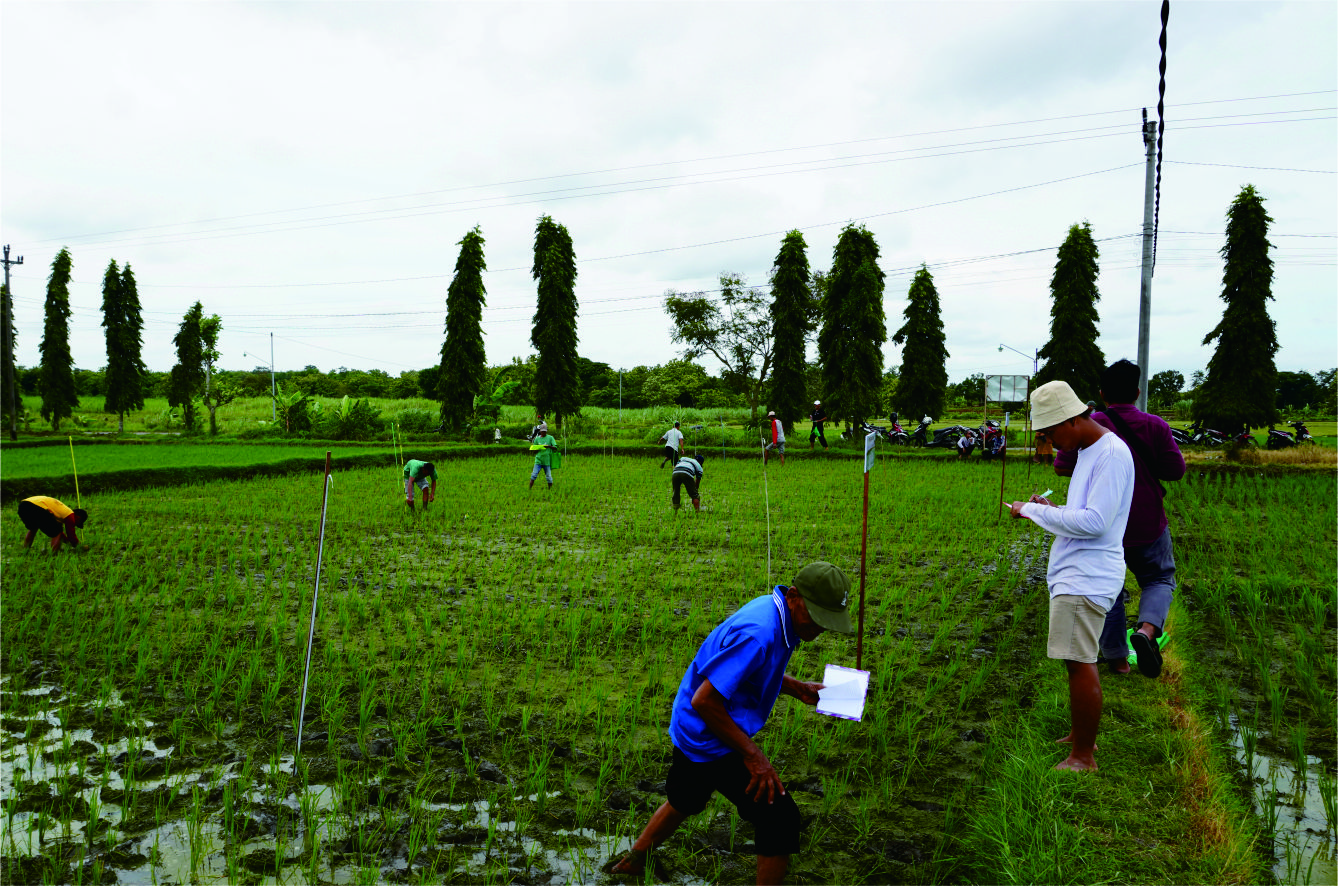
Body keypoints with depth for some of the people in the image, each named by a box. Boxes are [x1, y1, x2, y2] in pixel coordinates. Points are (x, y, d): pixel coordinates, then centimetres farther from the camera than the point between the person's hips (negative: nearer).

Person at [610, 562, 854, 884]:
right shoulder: (758, 633, -32)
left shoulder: (772, 611, -1)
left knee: (685, 800, 31)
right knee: (780, 818, -3)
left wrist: (796, 688, 4)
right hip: (712, 742, -10)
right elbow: (704, 700, -31)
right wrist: (752, 754, -24)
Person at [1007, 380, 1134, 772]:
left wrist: (1034, 510, -15)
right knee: (1079, 661, 16)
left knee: (1079, 662, -8)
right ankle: (1079, 735, 27)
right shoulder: (1087, 451, 17)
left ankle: (1083, 757, 0)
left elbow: (1095, 522, -22)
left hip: (1087, 576, -10)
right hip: (1072, 573, 10)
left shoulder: (1112, 453, -14)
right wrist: (1051, 510, 8)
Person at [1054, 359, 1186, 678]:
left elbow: (1062, 466, -8)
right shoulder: (1155, 426, -7)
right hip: (1147, 526, 0)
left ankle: (1116, 658, 17)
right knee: (1159, 579, 18)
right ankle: (1147, 629, -10)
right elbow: (1175, 470, -4)